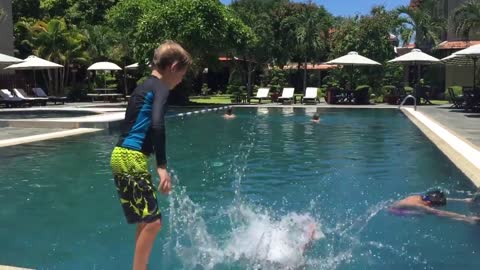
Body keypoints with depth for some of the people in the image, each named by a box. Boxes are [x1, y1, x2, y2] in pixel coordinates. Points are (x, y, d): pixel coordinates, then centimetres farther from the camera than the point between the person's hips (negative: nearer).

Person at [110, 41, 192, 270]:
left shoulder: (145, 86, 21)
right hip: (131, 159, -10)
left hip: (124, 157, 10)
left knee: (145, 221, 14)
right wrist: (162, 166, -27)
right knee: (152, 221, -8)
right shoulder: (160, 87, -8)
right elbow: (156, 125, -24)